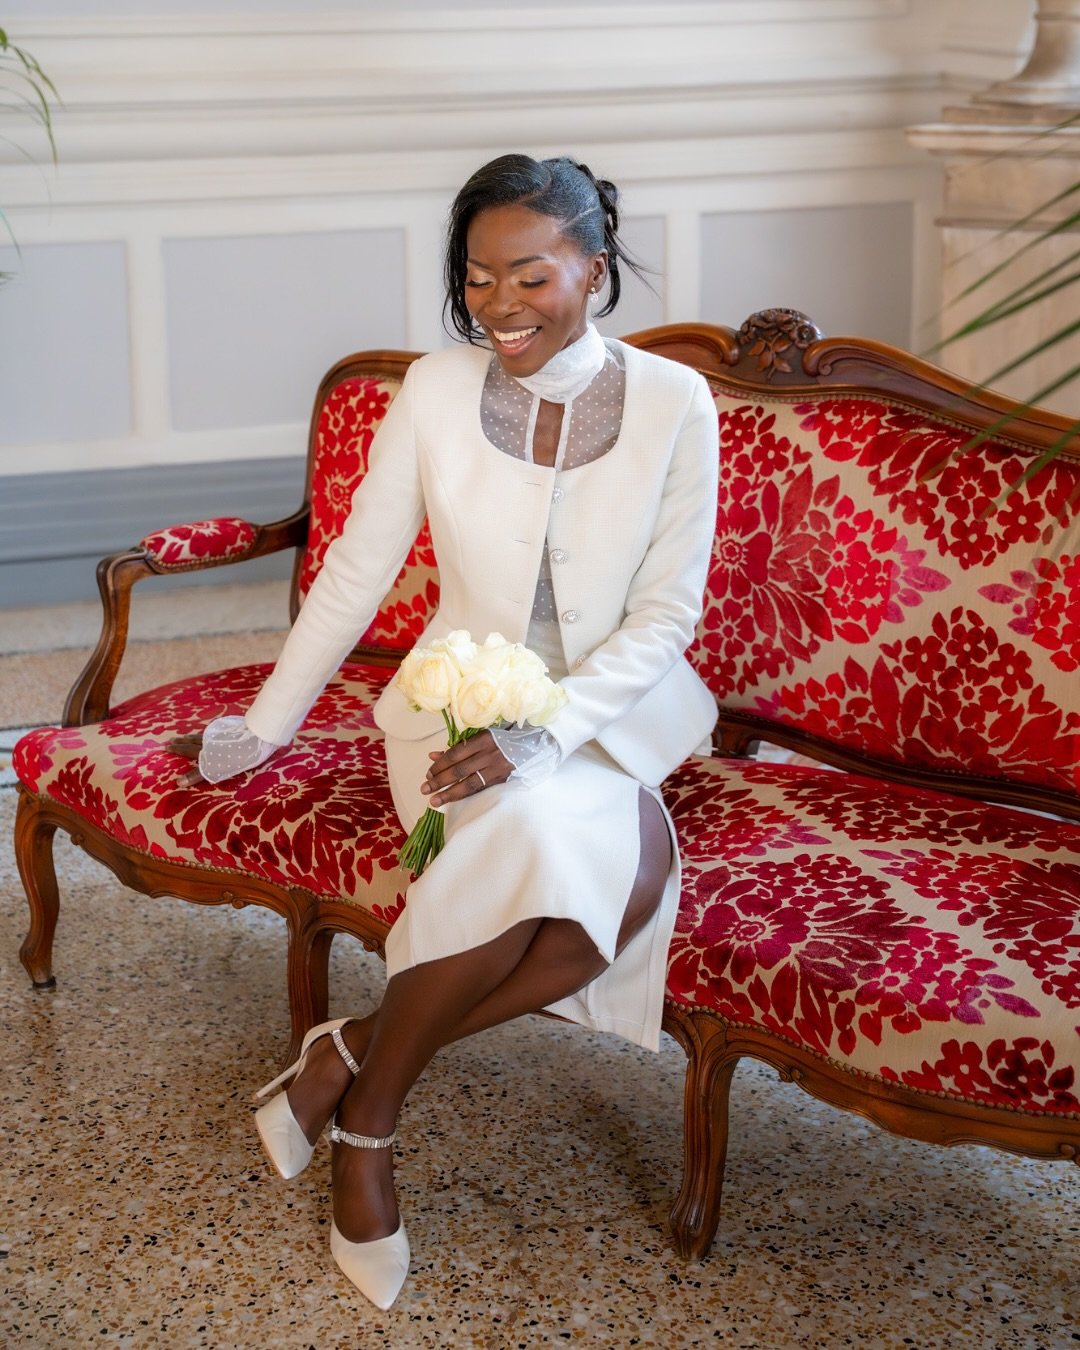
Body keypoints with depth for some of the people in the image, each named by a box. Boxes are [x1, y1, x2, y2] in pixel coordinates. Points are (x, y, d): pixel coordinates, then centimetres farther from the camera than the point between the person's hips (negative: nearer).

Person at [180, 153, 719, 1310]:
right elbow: (356, 572, 4)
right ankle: (368, 1115, -14)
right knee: (551, 838, -35)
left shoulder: (673, 405, -6)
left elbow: (666, 614, -7)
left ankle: (357, 1053, -15)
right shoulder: (435, 392, -4)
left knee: (629, 872, -33)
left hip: (611, 711, 1)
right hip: (460, 700, -1)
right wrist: (268, 722, 7)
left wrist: (549, 731, -21)